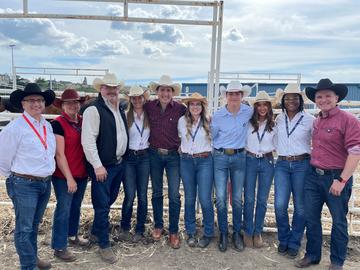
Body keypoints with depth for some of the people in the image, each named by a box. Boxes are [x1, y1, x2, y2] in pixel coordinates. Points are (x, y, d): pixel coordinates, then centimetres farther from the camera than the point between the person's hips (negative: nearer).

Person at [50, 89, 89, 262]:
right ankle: (59, 247, 18)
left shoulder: (83, 121, 5)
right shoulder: (58, 124, -12)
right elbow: (59, 154, -15)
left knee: (76, 206, 20)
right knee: (64, 209, 3)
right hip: (64, 176, -6)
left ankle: (72, 235, 40)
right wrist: (69, 178, -15)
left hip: (82, 174, 6)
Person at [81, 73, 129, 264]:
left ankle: (96, 231, 41)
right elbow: (88, 141, -18)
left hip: (119, 163, 8)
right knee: (102, 205, 2)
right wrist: (98, 166, -19)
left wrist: (121, 158, 13)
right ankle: (104, 245, 17)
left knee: (109, 200, 20)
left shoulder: (120, 109, 11)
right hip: (103, 166, -8)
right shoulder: (94, 110, -14)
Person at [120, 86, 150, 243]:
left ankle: (140, 230, 22)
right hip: (129, 157, -2)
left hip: (144, 157, 2)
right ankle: (125, 227, 22)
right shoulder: (125, 116, -3)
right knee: (130, 196, -2)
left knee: (142, 195, 6)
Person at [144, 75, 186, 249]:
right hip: (154, 155, 2)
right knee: (157, 193, 14)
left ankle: (174, 231, 14)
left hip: (173, 156, -2)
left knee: (174, 195, -1)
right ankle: (158, 226, 30)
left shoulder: (180, 109, -7)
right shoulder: (149, 106, -2)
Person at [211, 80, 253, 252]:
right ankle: (223, 233, 17)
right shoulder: (218, 116, -6)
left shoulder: (248, 112, -2)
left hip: (239, 157, 1)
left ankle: (237, 233, 25)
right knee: (221, 198, -1)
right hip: (220, 157, -1)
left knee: (237, 198, 8)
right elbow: (211, 136, 7)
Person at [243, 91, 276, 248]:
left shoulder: (274, 125, 3)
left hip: (267, 162, 1)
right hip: (250, 160, -1)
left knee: (262, 199, 7)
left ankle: (257, 232, 23)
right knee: (249, 198, 1)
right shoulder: (248, 123, 0)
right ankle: (248, 232, 17)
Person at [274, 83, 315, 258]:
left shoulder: (309, 119, -2)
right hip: (282, 165, 2)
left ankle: (294, 243, 22)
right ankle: (283, 239, 18)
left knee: (300, 206, 5)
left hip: (302, 164, -2)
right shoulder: (279, 119, 8)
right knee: (280, 205, -5)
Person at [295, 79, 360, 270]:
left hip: (336, 177, -6)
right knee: (311, 217, 12)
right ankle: (312, 255, 30)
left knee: (339, 221, 10)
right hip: (313, 175, 6)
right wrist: (313, 170, 13)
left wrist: (342, 180, -20)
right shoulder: (316, 121, 10)